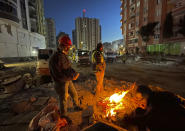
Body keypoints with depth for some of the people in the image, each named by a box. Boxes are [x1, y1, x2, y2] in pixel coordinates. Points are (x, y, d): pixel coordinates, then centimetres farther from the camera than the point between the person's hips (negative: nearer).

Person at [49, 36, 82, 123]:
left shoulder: (64, 56, 3)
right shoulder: (55, 58, -25)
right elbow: (58, 75, -27)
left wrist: (74, 73, -7)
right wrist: (71, 78, -21)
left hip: (68, 81, 8)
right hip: (61, 83, -8)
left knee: (74, 94, 22)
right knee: (63, 99, 11)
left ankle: (76, 106, 48)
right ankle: (63, 115, 37)